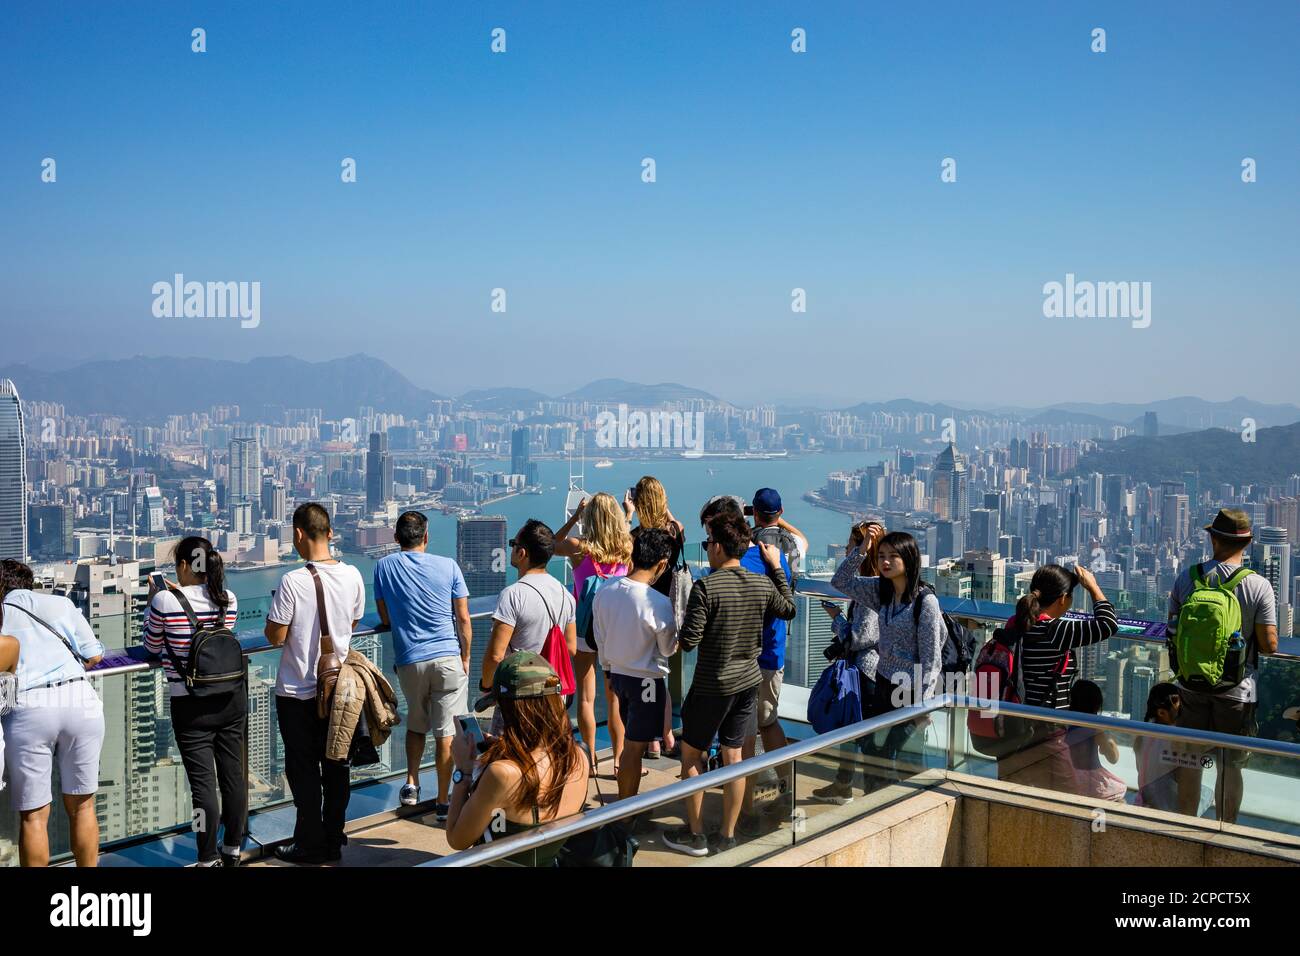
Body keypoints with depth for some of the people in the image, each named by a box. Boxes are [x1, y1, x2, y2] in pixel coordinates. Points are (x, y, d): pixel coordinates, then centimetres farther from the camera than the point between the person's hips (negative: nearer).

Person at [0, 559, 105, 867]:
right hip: (79, 701, 2)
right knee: (82, 807, 13)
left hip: (27, 709, -1)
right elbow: (93, 655, 13)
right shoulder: (59, 603, 14)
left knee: (33, 815, 8)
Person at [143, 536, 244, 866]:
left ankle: (209, 858, 6)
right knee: (234, 775, 12)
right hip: (232, 698, 4)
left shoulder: (165, 601, -13)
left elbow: (152, 647, 1)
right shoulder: (228, 600, -2)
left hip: (191, 705, -4)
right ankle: (233, 850, 25)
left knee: (203, 781, 1)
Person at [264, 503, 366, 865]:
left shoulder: (293, 581, -20)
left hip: (297, 693, -4)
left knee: (304, 770, 7)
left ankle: (311, 845, 14)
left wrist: (274, 611, 4)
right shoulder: (352, 576, -6)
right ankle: (334, 842, 22)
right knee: (335, 767, 13)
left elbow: (276, 636, -14)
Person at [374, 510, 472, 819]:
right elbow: (463, 619, -1)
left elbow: (384, 617, 9)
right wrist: (465, 657, 10)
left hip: (409, 661, 2)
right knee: (446, 732, 3)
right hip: (448, 659, -2)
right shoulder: (448, 566, -3)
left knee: (415, 724, 24)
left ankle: (411, 785, 18)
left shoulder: (384, 566, 1)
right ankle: (442, 802, 6)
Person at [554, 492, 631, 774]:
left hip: (585, 629, -2)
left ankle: (591, 760, 13)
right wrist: (627, 518, 14)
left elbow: (551, 545, 7)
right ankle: (618, 760, 17)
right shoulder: (626, 548, -9)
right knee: (615, 698, 12)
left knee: (586, 697, 8)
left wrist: (574, 516, 7)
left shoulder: (579, 548, -14)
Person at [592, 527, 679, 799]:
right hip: (647, 680, -6)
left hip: (617, 674, 6)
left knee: (632, 742, 22)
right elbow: (668, 649, -10)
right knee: (634, 748, 6)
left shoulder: (604, 592, -6)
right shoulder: (659, 603, -25)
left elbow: (601, 641, 6)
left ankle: (625, 799, 33)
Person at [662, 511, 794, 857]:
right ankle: (727, 837, 19)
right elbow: (789, 610, 18)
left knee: (690, 755, 11)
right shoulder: (763, 584, -2)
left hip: (712, 686, -5)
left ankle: (695, 835, 16)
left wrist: (678, 630, 2)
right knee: (733, 757, 12)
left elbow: (688, 642, -20)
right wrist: (776, 567, 25)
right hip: (749, 682, 6)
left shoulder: (705, 587, -20)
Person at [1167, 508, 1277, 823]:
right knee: (1230, 767, 11)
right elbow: (1269, 645, -14)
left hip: (1191, 686, 2)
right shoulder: (1258, 585, -14)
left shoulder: (1187, 577, -6)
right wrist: (1249, 640, 7)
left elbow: (1173, 632, 2)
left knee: (1190, 762, 15)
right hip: (1236, 691, -2)